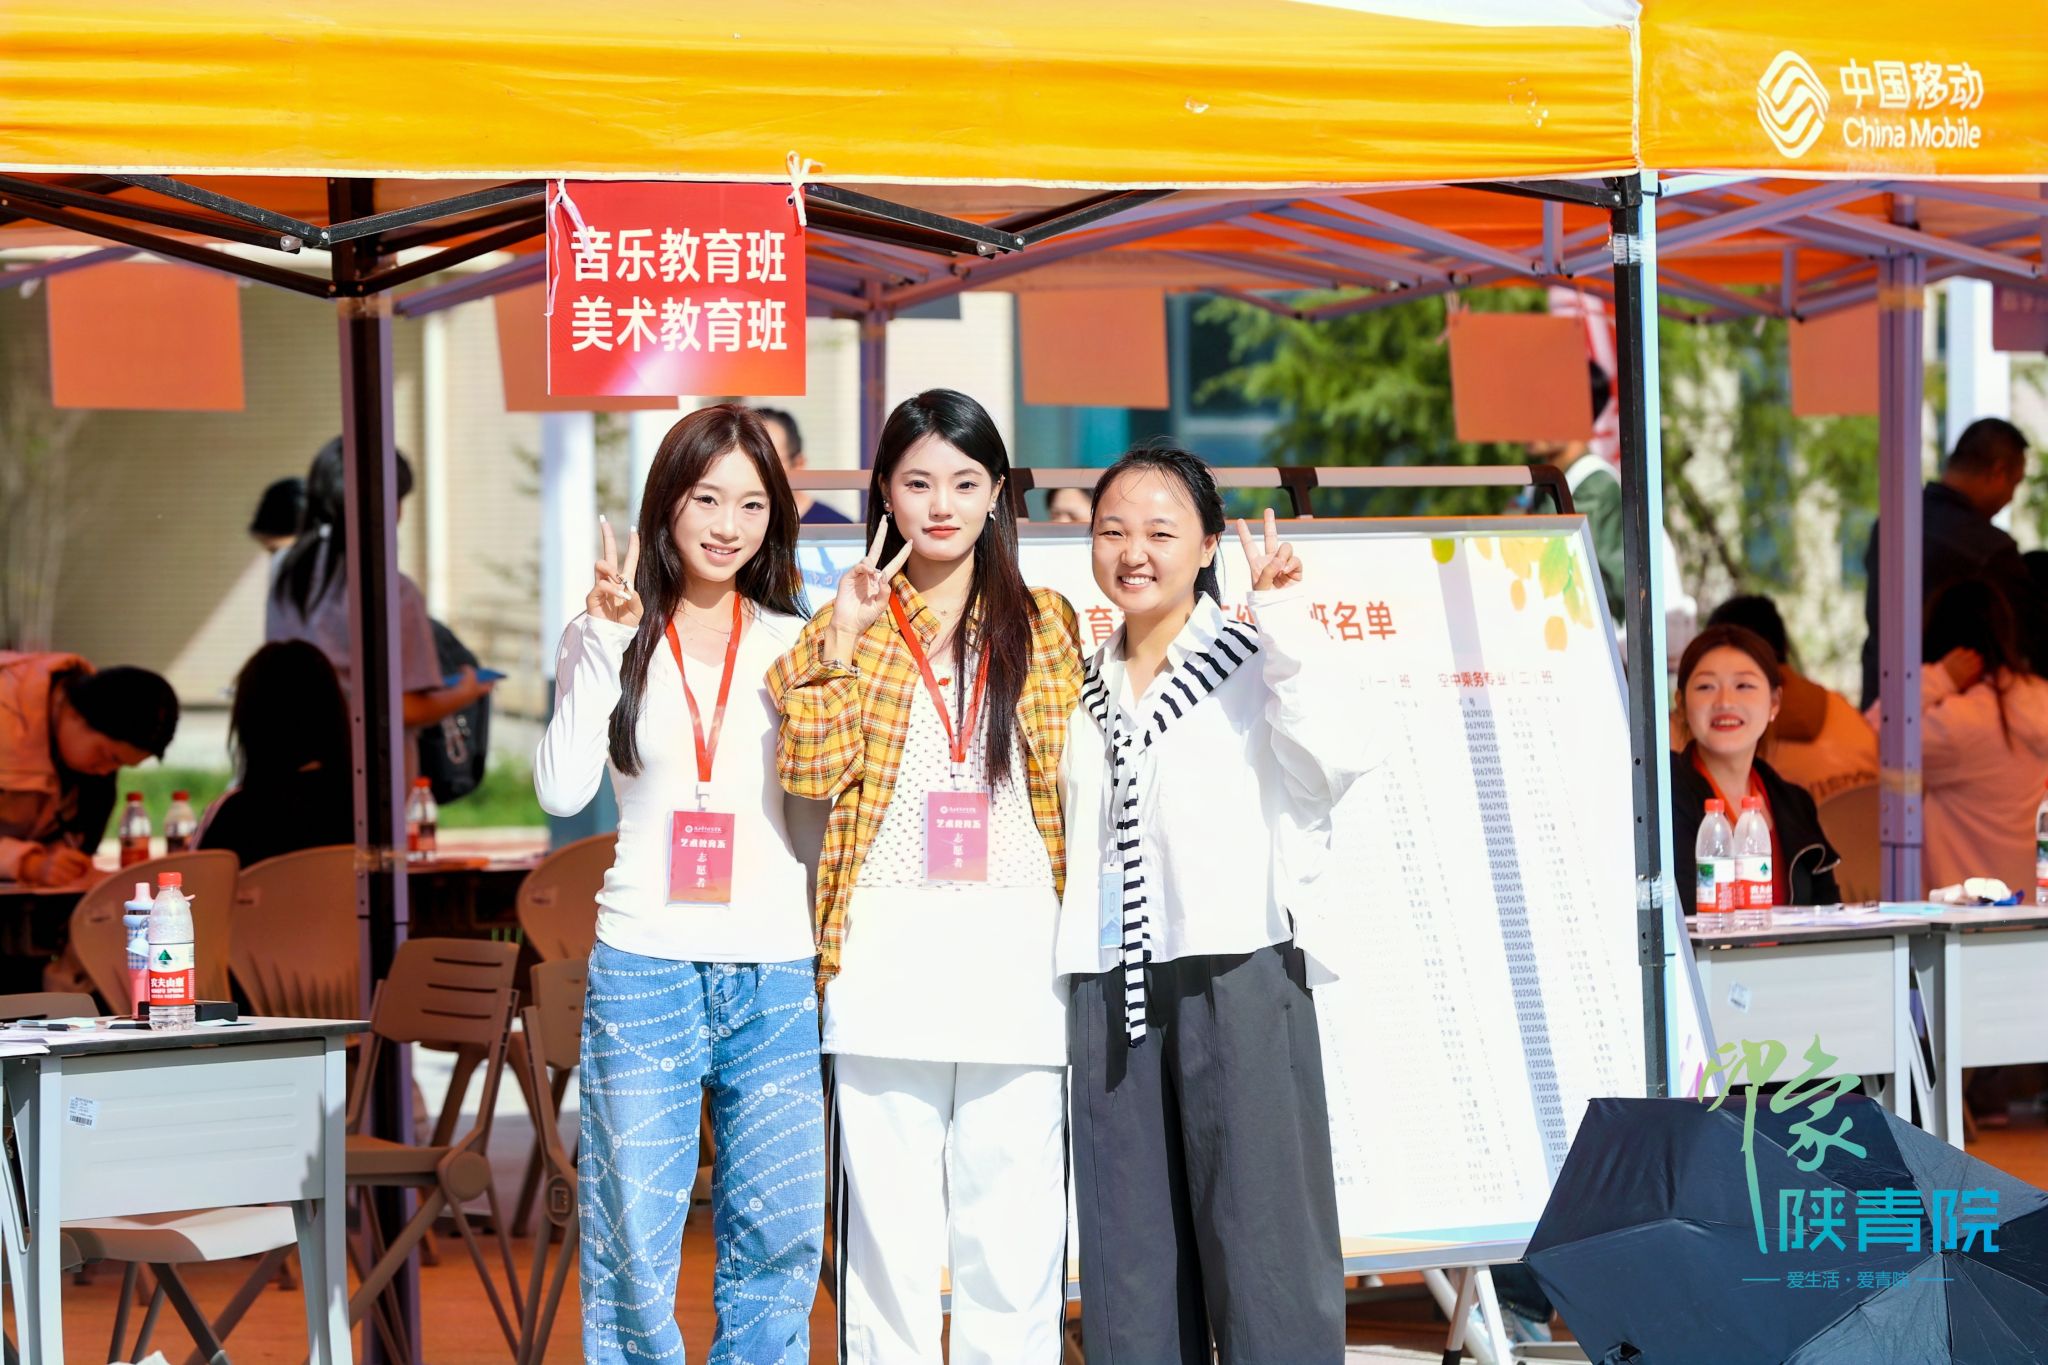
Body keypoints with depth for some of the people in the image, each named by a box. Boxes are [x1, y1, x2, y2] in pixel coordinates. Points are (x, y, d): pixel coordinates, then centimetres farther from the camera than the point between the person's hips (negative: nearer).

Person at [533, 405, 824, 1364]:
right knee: (635, 1238, 0)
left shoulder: (795, 643, 10)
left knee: (778, 1240, 4)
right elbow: (561, 791, -8)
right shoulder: (613, 639, 5)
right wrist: (605, 639, -10)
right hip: (645, 969, -2)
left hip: (776, 972, 2)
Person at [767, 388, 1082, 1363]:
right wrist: (841, 642, -9)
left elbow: (1074, 786, 10)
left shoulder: (1045, 622, 12)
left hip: (1013, 952, 0)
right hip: (885, 948, 0)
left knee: (1012, 1227, -1)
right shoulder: (849, 621, 10)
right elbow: (808, 772, -3)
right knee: (888, 1220, 0)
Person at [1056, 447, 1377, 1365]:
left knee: (1258, 1240, -5)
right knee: (1128, 1254, 6)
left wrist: (1288, 623, -17)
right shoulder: (1082, 691, 16)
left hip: (1236, 978, -5)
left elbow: (1336, 758, -18)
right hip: (1110, 992, 5)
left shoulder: (1252, 666, 0)